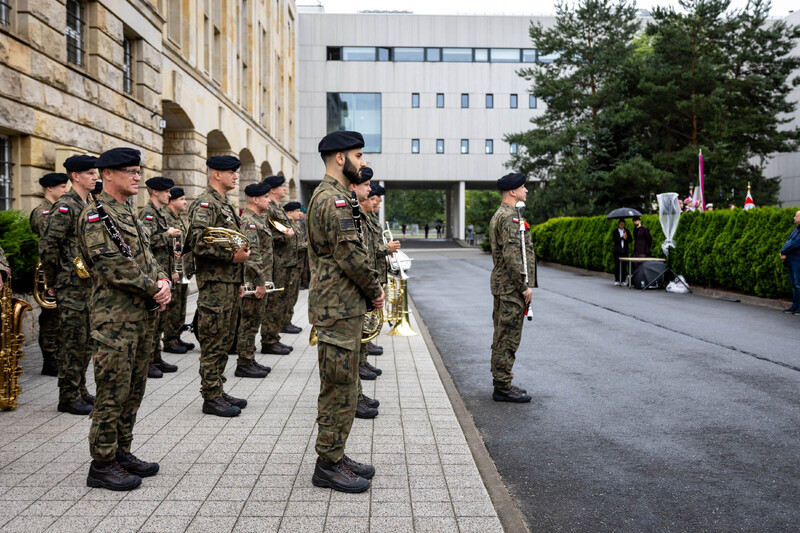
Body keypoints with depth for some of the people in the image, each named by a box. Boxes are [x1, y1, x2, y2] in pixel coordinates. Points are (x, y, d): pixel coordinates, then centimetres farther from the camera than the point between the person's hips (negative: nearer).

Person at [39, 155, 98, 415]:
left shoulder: (88, 206, 15)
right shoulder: (65, 206, -13)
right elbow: (47, 247, -16)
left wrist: (96, 281, 16)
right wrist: (53, 283, -9)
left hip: (88, 284, 9)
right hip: (71, 287, -9)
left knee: (86, 341, 14)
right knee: (73, 341, -3)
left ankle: (80, 390, 25)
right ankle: (69, 397, 7)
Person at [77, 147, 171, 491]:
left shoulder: (128, 214, 17)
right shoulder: (96, 216, -12)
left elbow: (146, 257, 17)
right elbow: (114, 268, -20)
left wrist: (163, 281, -3)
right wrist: (154, 289, -13)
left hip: (141, 317, 9)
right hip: (114, 320, -9)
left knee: (133, 390, 15)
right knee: (113, 393, -2)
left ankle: (122, 452, 27)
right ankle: (102, 465, 9)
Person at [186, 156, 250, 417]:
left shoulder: (226, 205, 19)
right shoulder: (204, 204, -11)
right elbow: (197, 242, -24)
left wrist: (238, 282, 22)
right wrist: (232, 256, -20)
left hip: (229, 283, 10)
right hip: (214, 285, -10)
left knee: (224, 341, 14)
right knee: (214, 343, -3)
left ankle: (218, 391, 23)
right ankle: (211, 398, 5)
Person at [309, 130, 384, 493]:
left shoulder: (328, 196, 19)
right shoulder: (334, 198, -16)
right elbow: (351, 254, -22)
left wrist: (369, 290, 12)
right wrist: (375, 291, -8)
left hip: (340, 304, 11)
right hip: (339, 307, -11)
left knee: (340, 383, 15)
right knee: (339, 385, -4)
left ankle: (334, 456, 24)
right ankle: (328, 465, 6)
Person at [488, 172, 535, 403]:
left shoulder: (498, 215, 16)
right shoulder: (510, 217, -17)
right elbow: (512, 256, -24)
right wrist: (525, 286, -19)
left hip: (502, 285, 11)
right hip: (512, 286, -11)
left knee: (502, 337, 14)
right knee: (508, 338, -4)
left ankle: (502, 383, 23)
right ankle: (503, 387, 2)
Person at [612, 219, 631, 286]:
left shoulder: (627, 231, 13)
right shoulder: (614, 231, 7)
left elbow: (630, 240, 6)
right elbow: (614, 239, -8)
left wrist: (626, 238, -14)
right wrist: (622, 238, -14)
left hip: (625, 250, 2)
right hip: (617, 251, -2)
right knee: (617, 266, -3)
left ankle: (623, 280, 5)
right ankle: (617, 280, 4)